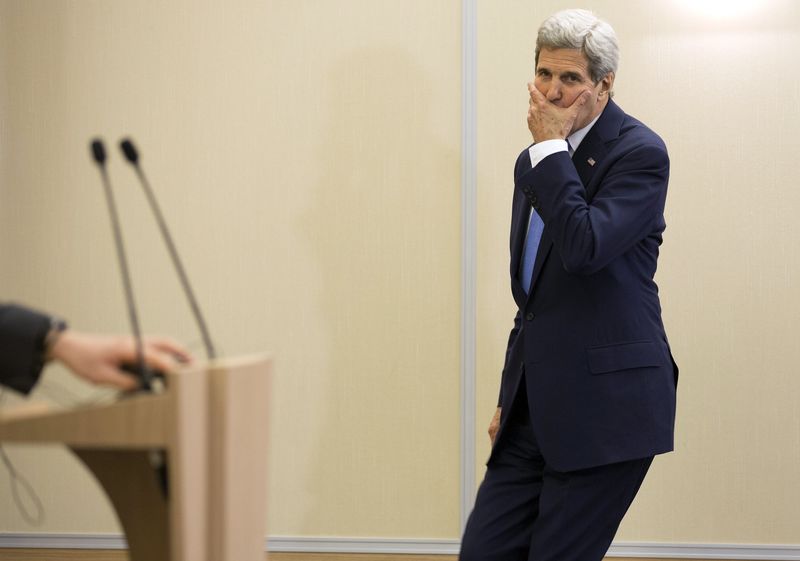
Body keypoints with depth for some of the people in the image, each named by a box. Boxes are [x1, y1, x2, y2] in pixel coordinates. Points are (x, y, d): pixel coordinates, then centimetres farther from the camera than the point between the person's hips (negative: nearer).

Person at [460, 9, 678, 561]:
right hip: (538, 407, 8)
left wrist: (550, 145, -16)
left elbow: (585, 248, -25)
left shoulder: (639, 152, -9)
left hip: (604, 406, -7)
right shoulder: (536, 162, 15)